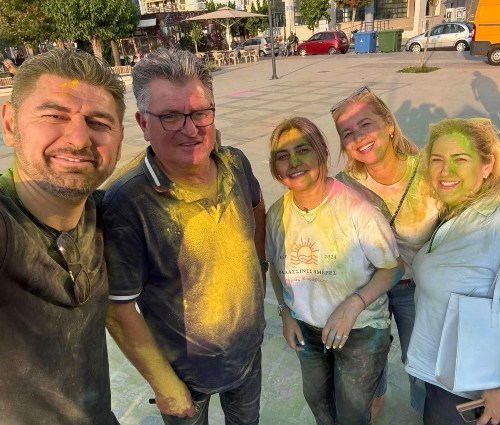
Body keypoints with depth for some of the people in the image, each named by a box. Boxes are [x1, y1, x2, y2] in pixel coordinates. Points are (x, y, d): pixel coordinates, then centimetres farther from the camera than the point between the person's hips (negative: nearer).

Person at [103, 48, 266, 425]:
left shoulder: (236, 164, -14)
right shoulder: (126, 203, -29)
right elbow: (118, 308, -22)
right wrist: (163, 384, -14)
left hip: (250, 347, 5)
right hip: (184, 369, -4)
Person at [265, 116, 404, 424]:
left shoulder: (356, 208, -27)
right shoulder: (277, 214, -13)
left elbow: (393, 267, -17)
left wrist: (354, 304, -28)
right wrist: (285, 313, -1)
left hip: (362, 329, -4)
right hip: (307, 327, 4)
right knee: (316, 398, 28)